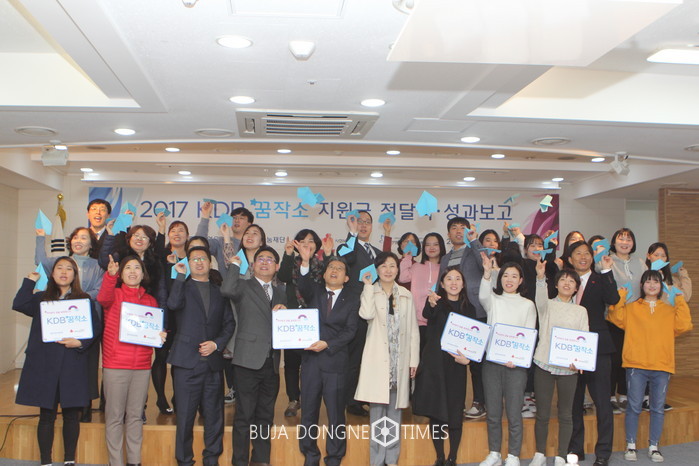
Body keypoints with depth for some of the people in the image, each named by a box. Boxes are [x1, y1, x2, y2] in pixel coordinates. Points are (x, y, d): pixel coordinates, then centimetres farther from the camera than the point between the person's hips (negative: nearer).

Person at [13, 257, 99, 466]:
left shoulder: (84, 300, 9)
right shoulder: (41, 299, 12)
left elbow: (95, 328, 2)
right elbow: (18, 305, -8)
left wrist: (80, 342, -15)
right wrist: (30, 281, 1)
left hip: (73, 366, 0)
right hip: (44, 365, 0)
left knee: (72, 415, 5)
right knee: (47, 415, 4)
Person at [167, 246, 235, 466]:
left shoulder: (219, 291, 15)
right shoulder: (182, 286, 7)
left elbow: (229, 323, 12)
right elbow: (173, 304, -15)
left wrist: (217, 343, -3)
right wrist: (180, 275, -11)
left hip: (213, 362, 3)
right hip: (187, 361, -2)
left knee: (214, 414, 7)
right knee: (185, 415, 0)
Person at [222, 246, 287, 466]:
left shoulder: (280, 292, 19)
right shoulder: (244, 286, 1)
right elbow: (227, 290, -22)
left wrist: (284, 311, -2)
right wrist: (235, 264, -9)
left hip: (271, 361, 6)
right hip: (249, 359, -5)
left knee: (266, 415, 12)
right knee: (245, 415, -2)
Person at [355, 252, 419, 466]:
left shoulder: (406, 295, 12)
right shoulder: (370, 292, 4)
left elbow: (413, 330, 12)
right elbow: (366, 314, -18)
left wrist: (414, 360, 7)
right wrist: (368, 286, -9)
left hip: (399, 360, 3)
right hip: (378, 360, -3)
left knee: (395, 410, 7)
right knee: (377, 410, -3)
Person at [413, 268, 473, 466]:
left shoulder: (468, 308, 9)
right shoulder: (437, 302, 0)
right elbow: (427, 314, -24)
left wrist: (468, 358, -7)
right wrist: (431, 304, -47)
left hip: (456, 365, 2)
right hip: (433, 363, -2)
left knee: (454, 412, 2)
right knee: (435, 412, 3)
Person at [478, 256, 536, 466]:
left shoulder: (528, 305, 8)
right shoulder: (493, 300, 10)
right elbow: (483, 297, -15)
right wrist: (487, 273, -32)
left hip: (516, 363, -1)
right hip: (491, 360, 2)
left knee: (514, 413, -2)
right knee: (493, 412, 7)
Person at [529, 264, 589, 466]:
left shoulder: (581, 311, 10)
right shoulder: (547, 305, 5)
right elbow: (541, 299, -20)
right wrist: (541, 277, -39)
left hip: (568, 367, 1)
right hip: (544, 365, -1)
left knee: (565, 414, 5)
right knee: (542, 413, 4)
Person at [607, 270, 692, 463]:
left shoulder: (670, 310, 16)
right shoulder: (631, 308, 11)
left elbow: (683, 325, -1)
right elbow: (618, 319, -7)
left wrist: (680, 302, 0)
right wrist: (620, 297, -10)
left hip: (662, 367, 2)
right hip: (636, 365, -2)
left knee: (658, 408, 5)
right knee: (634, 407, -1)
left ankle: (654, 447, 14)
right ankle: (631, 445, 9)